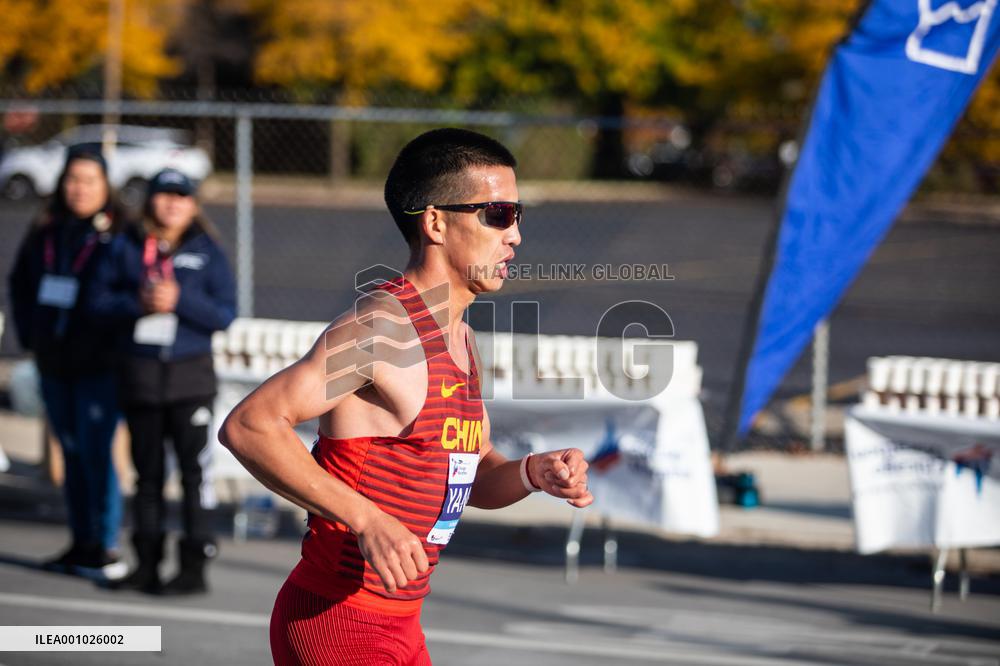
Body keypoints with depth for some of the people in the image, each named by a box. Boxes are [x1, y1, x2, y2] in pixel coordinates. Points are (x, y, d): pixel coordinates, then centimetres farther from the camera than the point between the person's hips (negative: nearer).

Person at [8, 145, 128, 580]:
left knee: (95, 453, -8)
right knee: (72, 454, 12)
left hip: (99, 366, -6)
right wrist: (29, 334, 13)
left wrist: (113, 344, -12)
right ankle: (81, 544, 20)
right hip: (54, 365, 6)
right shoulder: (45, 234, 9)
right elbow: (20, 283, 21)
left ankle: (105, 547, 0)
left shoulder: (119, 235, -9)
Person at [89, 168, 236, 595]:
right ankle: (147, 563, 19)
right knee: (147, 471, 11)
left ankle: (195, 566, -1)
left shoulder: (207, 251, 1)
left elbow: (225, 314, -4)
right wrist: (138, 302, -14)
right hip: (140, 373, 3)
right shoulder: (127, 247, 6)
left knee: (193, 469, -5)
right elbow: (100, 299, 3)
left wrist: (180, 300, -16)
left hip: (190, 376, -3)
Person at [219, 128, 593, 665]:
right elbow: (248, 426, -25)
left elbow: (474, 479, 22)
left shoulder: (460, 340, 12)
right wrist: (367, 519, -30)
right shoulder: (381, 328, -18)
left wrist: (534, 473, -1)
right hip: (338, 620, -9)